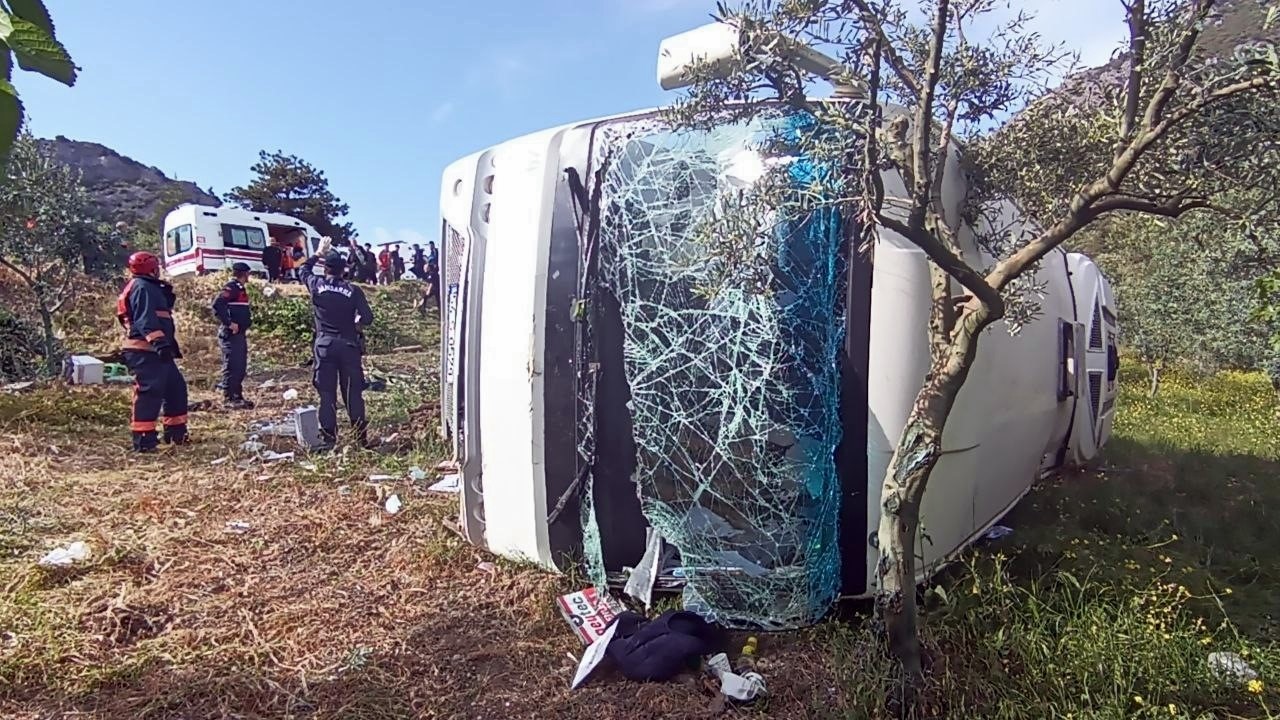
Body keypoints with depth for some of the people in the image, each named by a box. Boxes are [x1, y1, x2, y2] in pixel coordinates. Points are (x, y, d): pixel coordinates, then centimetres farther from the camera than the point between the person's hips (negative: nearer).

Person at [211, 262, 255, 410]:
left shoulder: (239, 288, 17)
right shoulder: (231, 288, -13)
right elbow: (217, 305, -25)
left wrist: (245, 325, 16)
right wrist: (229, 323, -24)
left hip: (239, 334, 10)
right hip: (231, 335, -10)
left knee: (240, 367, 13)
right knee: (231, 367, -7)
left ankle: (238, 396, 20)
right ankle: (229, 399, -3)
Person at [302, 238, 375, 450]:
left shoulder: (317, 286, -2)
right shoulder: (353, 290, -6)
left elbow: (304, 269, 20)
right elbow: (367, 318, -7)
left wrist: (318, 253, 27)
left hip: (324, 346, 1)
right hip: (348, 345, 0)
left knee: (327, 393, 4)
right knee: (353, 392, 5)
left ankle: (328, 438, 4)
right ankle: (361, 437, 8)